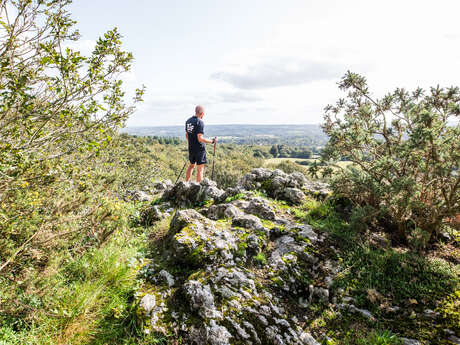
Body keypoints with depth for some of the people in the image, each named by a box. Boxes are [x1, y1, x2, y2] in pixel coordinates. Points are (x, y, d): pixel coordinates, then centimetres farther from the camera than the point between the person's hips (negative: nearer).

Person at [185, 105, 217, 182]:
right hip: (200, 149, -8)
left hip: (191, 148, 8)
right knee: (200, 169, 0)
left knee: (191, 166, 24)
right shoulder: (200, 122, -17)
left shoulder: (188, 121, 7)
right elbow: (200, 138, -23)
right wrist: (212, 141, -15)